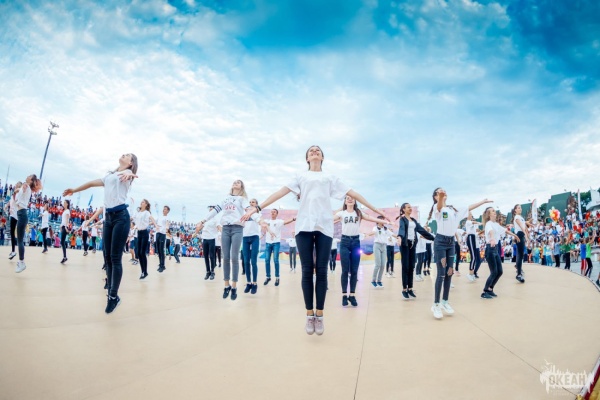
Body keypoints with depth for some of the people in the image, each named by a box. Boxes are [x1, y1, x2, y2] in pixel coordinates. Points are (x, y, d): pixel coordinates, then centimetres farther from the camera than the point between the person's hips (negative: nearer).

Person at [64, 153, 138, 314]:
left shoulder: (127, 173, 1)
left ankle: (113, 296, 0)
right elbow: (92, 183, 36)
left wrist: (129, 174, -49)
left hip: (121, 216, -7)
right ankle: (110, 294, 10)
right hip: (108, 217, 7)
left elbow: (127, 174, -24)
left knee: (116, 258, -7)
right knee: (107, 257, 4)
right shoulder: (109, 175, 21)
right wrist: (74, 190, 48)